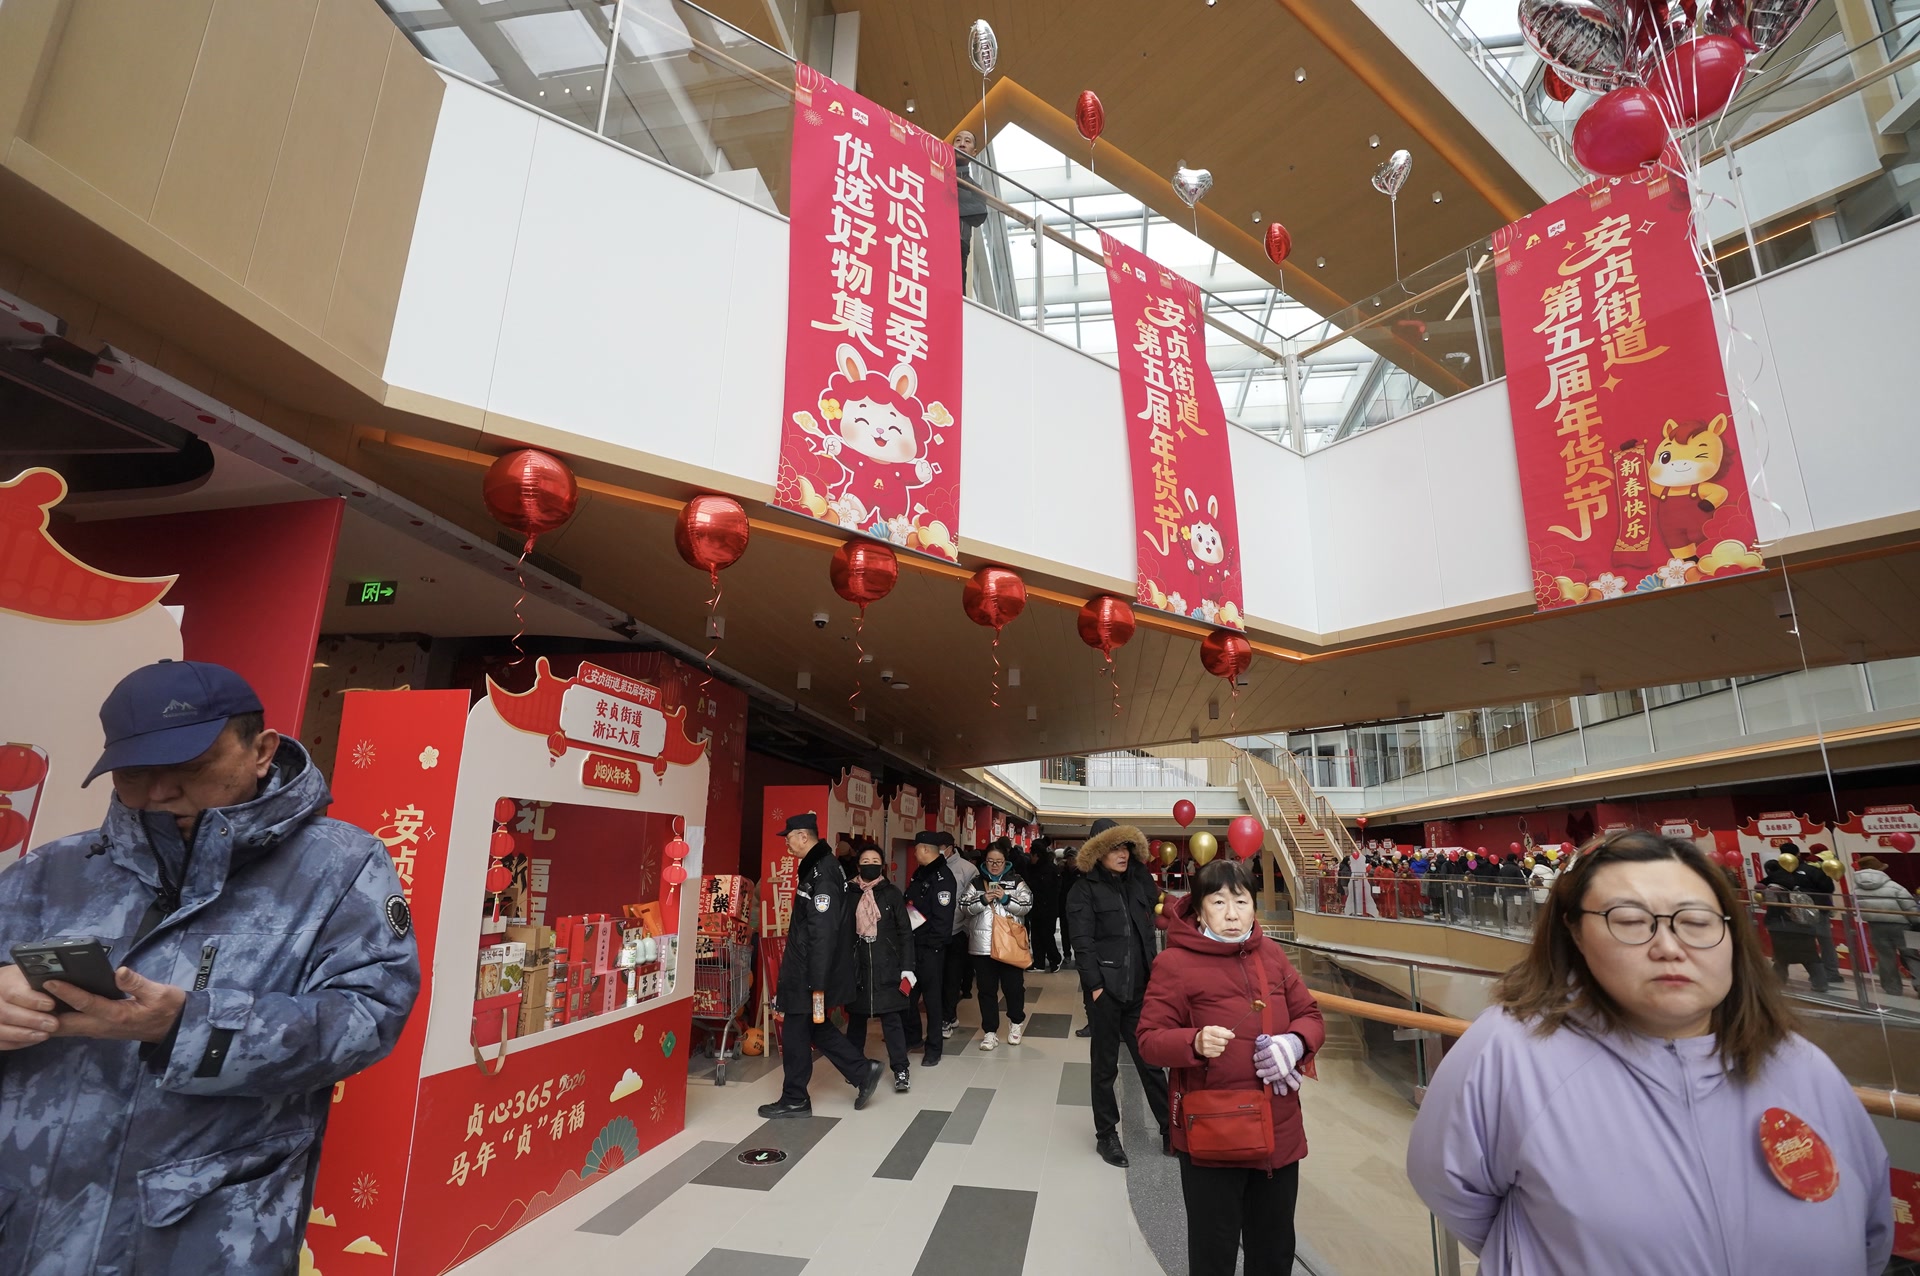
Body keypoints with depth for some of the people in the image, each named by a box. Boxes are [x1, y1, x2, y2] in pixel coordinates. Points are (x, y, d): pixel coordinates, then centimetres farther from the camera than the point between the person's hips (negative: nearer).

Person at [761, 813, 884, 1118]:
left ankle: (795, 1100, 22)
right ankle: (863, 1071, 23)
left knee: (796, 1032, 6)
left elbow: (823, 933, -25)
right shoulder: (819, 865, 9)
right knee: (815, 1027, 18)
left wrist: (817, 983, -23)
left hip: (810, 972, -9)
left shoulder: (821, 873, -22)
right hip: (804, 968, 9)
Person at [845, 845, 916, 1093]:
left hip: (887, 965, -2)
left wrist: (907, 967, -5)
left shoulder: (892, 893, 0)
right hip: (857, 964, 2)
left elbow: (905, 933, 0)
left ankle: (900, 1070, 6)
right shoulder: (849, 893, 3)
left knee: (892, 1018, -2)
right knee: (856, 1016, 12)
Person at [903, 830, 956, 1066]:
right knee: (908, 992, 15)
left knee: (931, 996, 2)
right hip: (913, 943, 8)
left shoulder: (942, 877, -16)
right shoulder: (919, 873, 12)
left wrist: (932, 944, -18)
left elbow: (942, 918, -20)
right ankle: (912, 1037, 32)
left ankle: (933, 1048, 14)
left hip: (930, 947, -8)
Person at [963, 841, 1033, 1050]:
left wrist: (1006, 899, -18)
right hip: (982, 945, 1)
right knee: (987, 989, 7)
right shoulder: (977, 882, 7)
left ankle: (1015, 1023, 34)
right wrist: (983, 900, -17)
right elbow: (964, 906, -2)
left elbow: (1027, 906, -5)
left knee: (1014, 986, 9)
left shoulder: (1016, 881, 3)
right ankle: (990, 1032, 18)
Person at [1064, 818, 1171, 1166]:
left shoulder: (1139, 881, 9)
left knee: (1151, 1061, 13)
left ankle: (1170, 1130, 25)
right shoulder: (1084, 890, -7)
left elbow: (1149, 931, 14)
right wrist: (1095, 986, -16)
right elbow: (1083, 942, -12)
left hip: (1139, 989, 4)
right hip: (1106, 990, -4)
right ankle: (1106, 1135, 25)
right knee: (1105, 1065, 10)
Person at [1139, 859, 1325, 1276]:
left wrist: (1295, 1042, -13)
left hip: (1279, 1130, 5)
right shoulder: (1175, 962, -14)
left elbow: (1311, 1015, 9)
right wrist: (1194, 1043, -32)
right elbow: (1150, 1039, -13)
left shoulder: (1270, 953, 2)